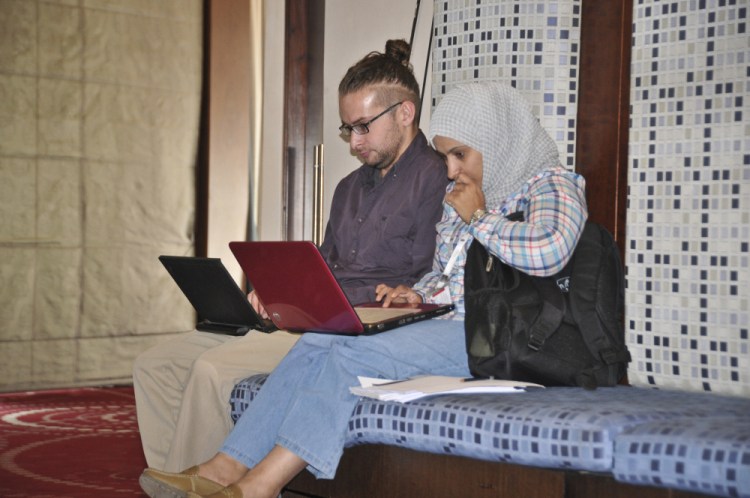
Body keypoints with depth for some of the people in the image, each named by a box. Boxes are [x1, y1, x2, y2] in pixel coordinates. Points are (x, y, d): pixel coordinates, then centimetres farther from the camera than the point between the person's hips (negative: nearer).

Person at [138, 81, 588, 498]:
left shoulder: (552, 185, -1)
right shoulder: (458, 195, 24)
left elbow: (550, 252, -23)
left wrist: (480, 217, -9)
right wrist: (419, 295, 7)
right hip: (445, 325, 8)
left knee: (352, 356, -27)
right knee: (317, 343, -15)